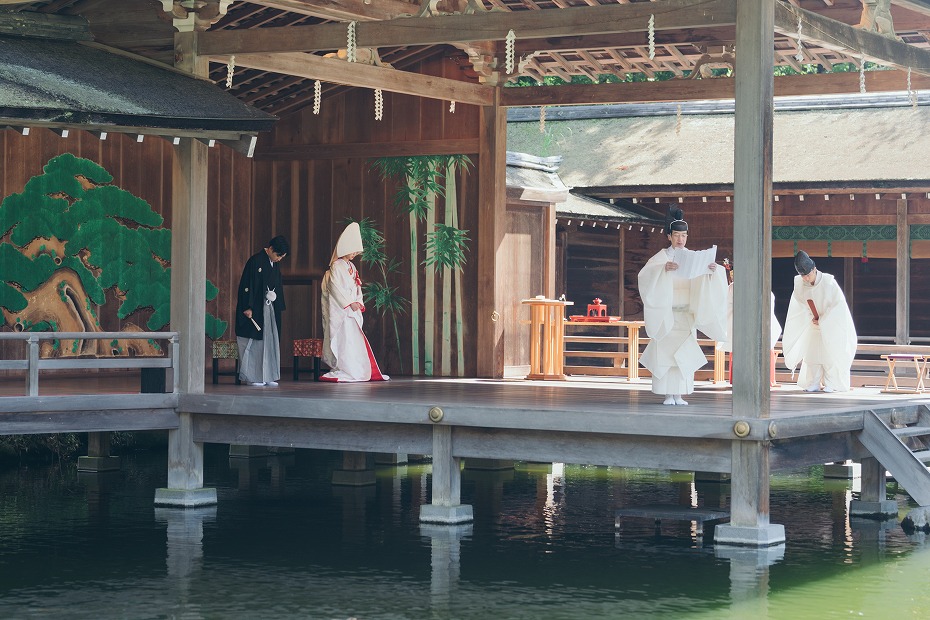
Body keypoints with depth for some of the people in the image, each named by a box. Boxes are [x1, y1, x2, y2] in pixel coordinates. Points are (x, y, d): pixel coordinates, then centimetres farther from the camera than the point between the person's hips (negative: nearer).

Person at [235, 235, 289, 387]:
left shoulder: (275, 265, 12)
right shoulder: (255, 261, -11)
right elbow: (247, 285, -13)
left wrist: (278, 308, 16)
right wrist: (247, 307, -18)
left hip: (270, 310, 7)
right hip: (255, 311, -7)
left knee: (270, 342, 6)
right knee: (254, 343, -3)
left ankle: (267, 376, 10)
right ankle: (251, 377, 2)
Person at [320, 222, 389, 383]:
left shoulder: (351, 267, 17)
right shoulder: (337, 266, -8)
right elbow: (336, 288, -15)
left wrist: (359, 302, 4)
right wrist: (350, 303, -16)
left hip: (352, 309, 8)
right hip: (340, 309, -8)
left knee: (355, 340, 6)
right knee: (345, 338, -11)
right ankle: (345, 371, -11)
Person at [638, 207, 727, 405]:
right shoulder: (661, 257, 0)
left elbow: (706, 281, -1)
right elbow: (645, 275, -16)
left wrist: (712, 270, -24)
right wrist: (664, 268, -33)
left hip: (687, 313, 3)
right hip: (666, 312, -3)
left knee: (685, 353, 0)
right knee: (665, 350, -6)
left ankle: (679, 394, 4)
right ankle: (668, 394, -3)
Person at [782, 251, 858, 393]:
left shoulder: (828, 282, -24)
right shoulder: (799, 284, -13)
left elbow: (838, 303, -17)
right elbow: (800, 303, 1)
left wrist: (823, 320, -16)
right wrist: (812, 317, -10)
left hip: (831, 323, -4)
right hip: (814, 323, 4)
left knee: (830, 353, -4)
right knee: (812, 352, 1)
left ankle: (830, 384, 2)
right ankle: (814, 384, 7)